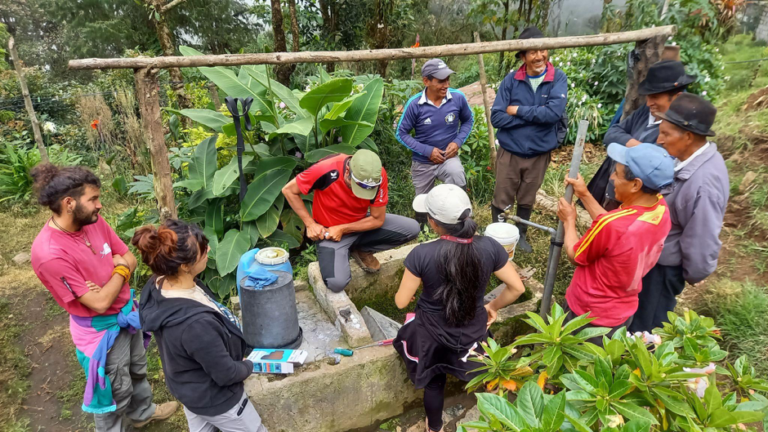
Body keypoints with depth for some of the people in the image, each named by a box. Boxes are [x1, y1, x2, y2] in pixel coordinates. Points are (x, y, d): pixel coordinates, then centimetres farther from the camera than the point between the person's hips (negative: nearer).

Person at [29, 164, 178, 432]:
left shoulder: (93, 221, -9)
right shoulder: (49, 254, -31)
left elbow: (130, 259, 1)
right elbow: (100, 303, -27)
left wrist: (108, 283, -18)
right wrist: (120, 270, -12)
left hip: (128, 311, 8)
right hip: (102, 329, -7)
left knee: (137, 369, 29)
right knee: (116, 391, 14)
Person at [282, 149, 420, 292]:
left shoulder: (378, 175, -22)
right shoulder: (326, 170, -31)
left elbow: (378, 220, -14)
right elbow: (289, 190, -17)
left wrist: (342, 229, -23)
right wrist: (310, 224, -19)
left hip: (362, 224, 4)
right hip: (329, 231, -3)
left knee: (412, 229, -11)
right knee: (337, 283, -26)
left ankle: (361, 249, 7)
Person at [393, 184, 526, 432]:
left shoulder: (422, 254, -26)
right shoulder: (489, 247, -20)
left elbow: (401, 301, -15)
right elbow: (517, 288, -8)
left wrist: (400, 294, 9)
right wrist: (492, 307, 9)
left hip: (432, 336, 0)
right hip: (473, 334, 1)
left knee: (434, 382, 26)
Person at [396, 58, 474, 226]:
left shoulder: (458, 98, -14)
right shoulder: (414, 104, -19)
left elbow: (468, 120, 5)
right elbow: (402, 133, -10)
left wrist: (458, 141, -12)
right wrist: (427, 150, -19)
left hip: (449, 157, 0)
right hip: (423, 162, 0)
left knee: (456, 175, -36)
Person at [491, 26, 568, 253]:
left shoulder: (558, 78, -8)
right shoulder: (511, 80, -8)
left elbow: (554, 113, -22)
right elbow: (497, 117, -15)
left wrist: (518, 110, -16)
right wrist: (535, 116, -17)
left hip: (539, 153, 1)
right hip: (510, 151, 0)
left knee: (527, 200, 18)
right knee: (501, 200, 9)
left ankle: (521, 234, 40)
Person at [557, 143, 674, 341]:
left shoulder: (611, 224, -37)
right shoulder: (661, 208, -14)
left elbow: (575, 256, -17)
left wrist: (569, 220, 0)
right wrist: (585, 195, 3)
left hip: (589, 316, -6)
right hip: (624, 312, 7)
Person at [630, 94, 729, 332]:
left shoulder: (702, 184, -36)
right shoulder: (693, 157, -8)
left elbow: (702, 242, -27)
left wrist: (692, 275, -10)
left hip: (663, 265, -8)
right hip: (654, 254, 8)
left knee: (644, 329, 14)